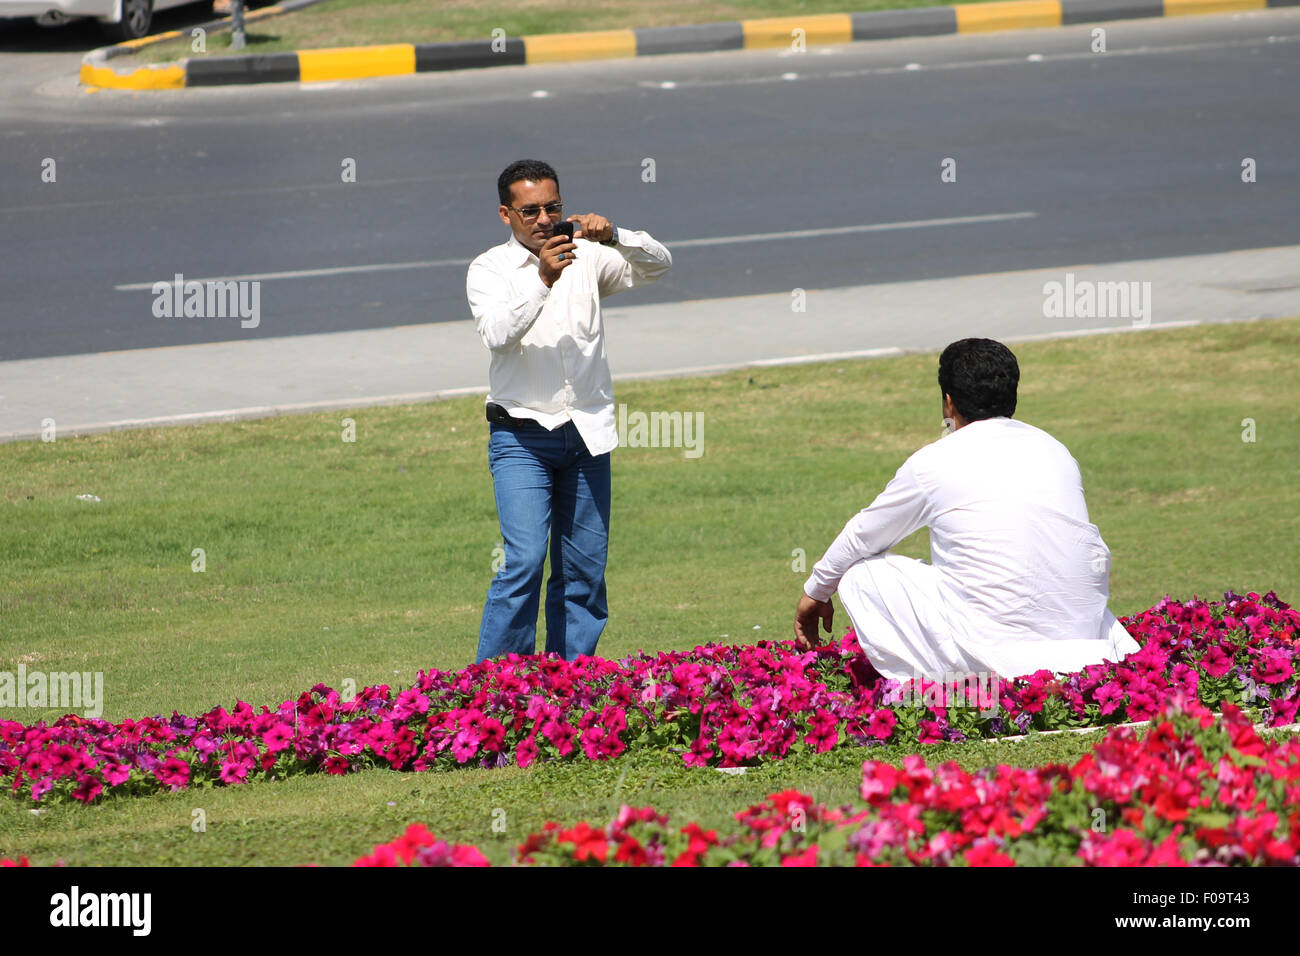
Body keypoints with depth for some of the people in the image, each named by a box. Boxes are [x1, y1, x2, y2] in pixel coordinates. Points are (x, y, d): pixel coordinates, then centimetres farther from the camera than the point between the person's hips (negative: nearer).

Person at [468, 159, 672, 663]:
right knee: (525, 561, -17)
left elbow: (657, 264, -3)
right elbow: (497, 333, -19)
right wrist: (542, 280, -31)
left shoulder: (587, 258, 8)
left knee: (585, 571, 4)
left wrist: (614, 237, -21)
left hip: (587, 434, 4)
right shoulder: (489, 270, -2)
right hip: (521, 436, -4)